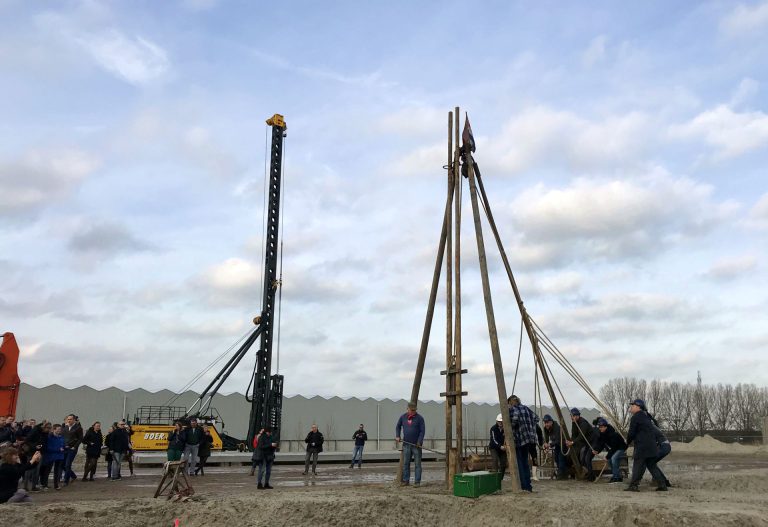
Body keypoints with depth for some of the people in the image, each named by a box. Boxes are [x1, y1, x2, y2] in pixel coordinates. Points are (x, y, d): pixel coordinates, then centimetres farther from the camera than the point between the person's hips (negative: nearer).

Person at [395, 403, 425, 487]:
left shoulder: (419, 418, -6)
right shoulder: (403, 417, 4)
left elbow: (422, 431, -8)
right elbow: (398, 427, 18)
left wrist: (419, 442, -17)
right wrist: (397, 436, 4)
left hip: (416, 445, -3)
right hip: (406, 444, 3)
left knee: (417, 464, 0)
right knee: (405, 463, 6)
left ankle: (417, 481, 3)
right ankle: (405, 480, 13)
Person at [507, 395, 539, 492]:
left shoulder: (511, 409, -6)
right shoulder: (525, 408, 14)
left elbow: (515, 418, -25)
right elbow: (536, 418, 15)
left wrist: (510, 429, -11)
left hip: (518, 439, -7)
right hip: (529, 438, 7)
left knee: (520, 463, 0)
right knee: (525, 462, 15)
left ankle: (525, 486, -1)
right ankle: (528, 486, 16)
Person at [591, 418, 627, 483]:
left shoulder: (613, 434, -32)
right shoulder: (601, 434, -5)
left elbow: (613, 447, -30)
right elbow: (601, 444, -4)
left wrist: (607, 456, -26)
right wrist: (597, 451, -23)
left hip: (621, 448, -9)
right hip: (613, 449, 10)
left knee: (614, 458, -27)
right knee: (609, 460, 2)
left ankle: (616, 477, -20)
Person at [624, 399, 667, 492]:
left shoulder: (635, 417, -8)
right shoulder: (646, 417, 19)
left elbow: (631, 433, -10)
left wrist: (628, 442, 7)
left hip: (642, 447, -8)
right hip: (652, 447, 8)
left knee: (638, 465, -5)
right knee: (652, 465, 14)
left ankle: (634, 485, -7)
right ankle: (662, 484, 12)